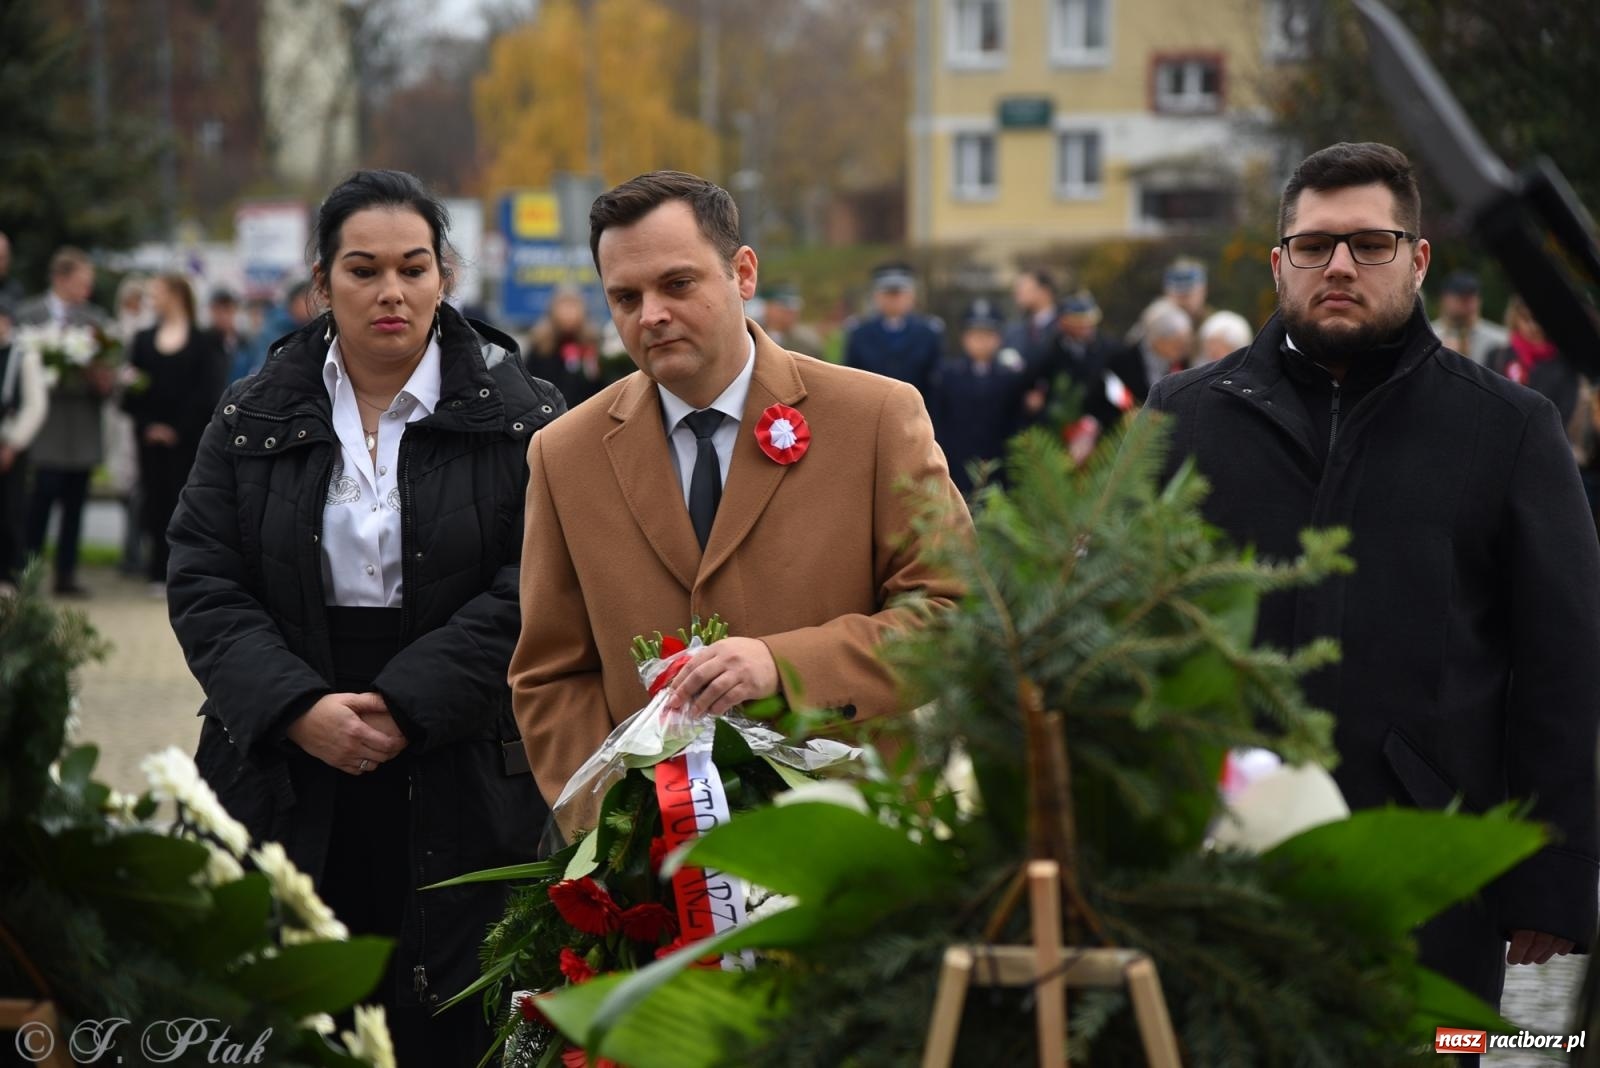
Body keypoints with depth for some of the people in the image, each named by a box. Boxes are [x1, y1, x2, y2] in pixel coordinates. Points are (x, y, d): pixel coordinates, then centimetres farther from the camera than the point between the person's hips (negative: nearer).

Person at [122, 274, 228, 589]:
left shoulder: (205, 342, 1)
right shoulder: (143, 340, 13)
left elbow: (208, 391, -6)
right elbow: (132, 389, 8)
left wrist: (178, 429, -12)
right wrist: (146, 425, -8)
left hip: (189, 437, -4)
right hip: (151, 439, 4)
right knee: (155, 501, 2)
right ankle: (160, 572, 7)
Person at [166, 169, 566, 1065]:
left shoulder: (521, 419, 1)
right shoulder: (254, 419, 9)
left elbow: (529, 591, -6)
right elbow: (204, 584, 4)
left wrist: (406, 706, -15)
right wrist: (299, 710, -12)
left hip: (458, 786, -2)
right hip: (285, 781, 2)